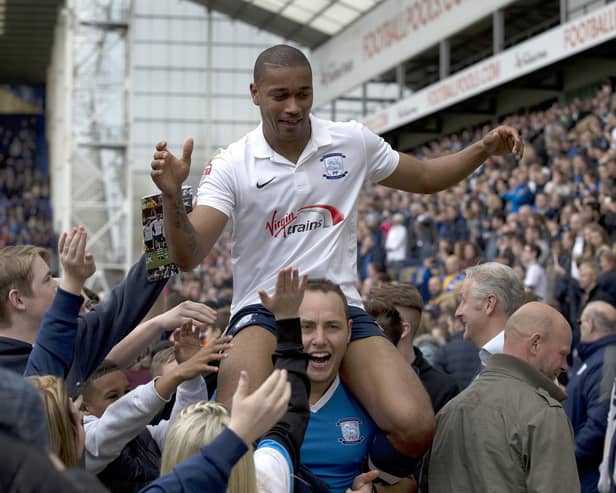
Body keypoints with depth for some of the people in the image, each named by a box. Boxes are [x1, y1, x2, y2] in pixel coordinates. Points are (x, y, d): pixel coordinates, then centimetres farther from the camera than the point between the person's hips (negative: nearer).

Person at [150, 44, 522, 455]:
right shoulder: (231, 166, -3)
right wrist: (173, 197, -29)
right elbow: (189, 257, -11)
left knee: (416, 427, -21)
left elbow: (424, 178, 22)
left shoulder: (354, 143, 6)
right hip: (262, 312, -2)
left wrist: (484, 149, 5)